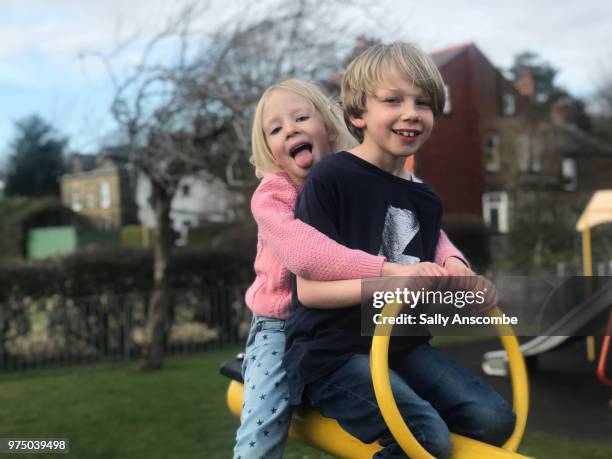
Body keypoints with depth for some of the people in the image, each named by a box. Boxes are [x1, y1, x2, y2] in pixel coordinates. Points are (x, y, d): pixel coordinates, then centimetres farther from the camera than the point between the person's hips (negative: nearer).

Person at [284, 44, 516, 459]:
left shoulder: (424, 199, 9)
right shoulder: (331, 179, -13)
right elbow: (309, 288, -16)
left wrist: (449, 276, -7)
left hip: (401, 343, 7)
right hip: (331, 350, -7)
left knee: (495, 419, -4)